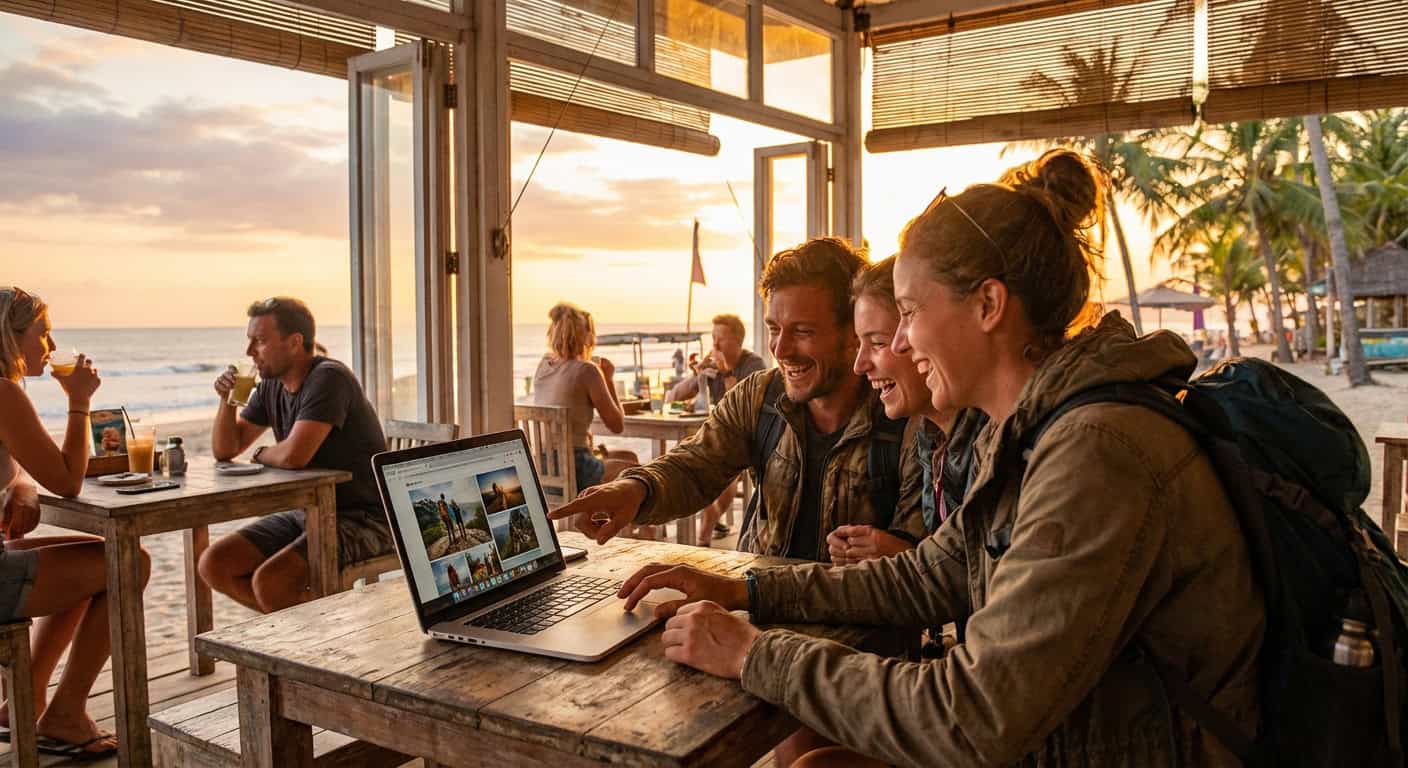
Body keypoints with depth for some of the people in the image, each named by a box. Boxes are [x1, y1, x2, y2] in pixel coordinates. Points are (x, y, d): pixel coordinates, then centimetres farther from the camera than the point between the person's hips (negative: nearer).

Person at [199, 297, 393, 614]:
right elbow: (224, 450, 15)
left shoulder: (329, 378, -19)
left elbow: (294, 456, -29)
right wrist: (226, 399, -3)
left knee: (269, 581, -26)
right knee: (213, 565, -1)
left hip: (362, 518, -9)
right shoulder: (272, 386, 8)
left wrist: (261, 455, -6)